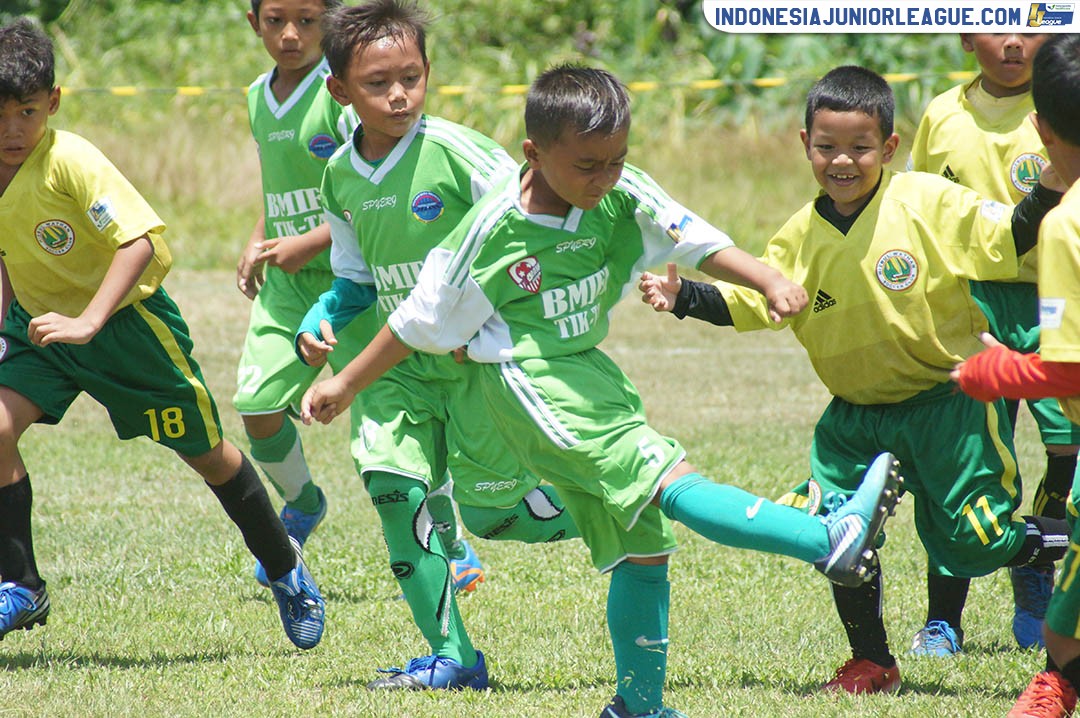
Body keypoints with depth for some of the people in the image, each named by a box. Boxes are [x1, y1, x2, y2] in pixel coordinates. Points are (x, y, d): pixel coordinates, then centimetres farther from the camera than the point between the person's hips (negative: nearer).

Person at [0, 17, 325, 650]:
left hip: (126, 319, -5)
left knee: (205, 452, 10)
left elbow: (140, 240, -35)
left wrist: (87, 323, -42)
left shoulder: (70, 162, -29)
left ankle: (284, 566, 34)